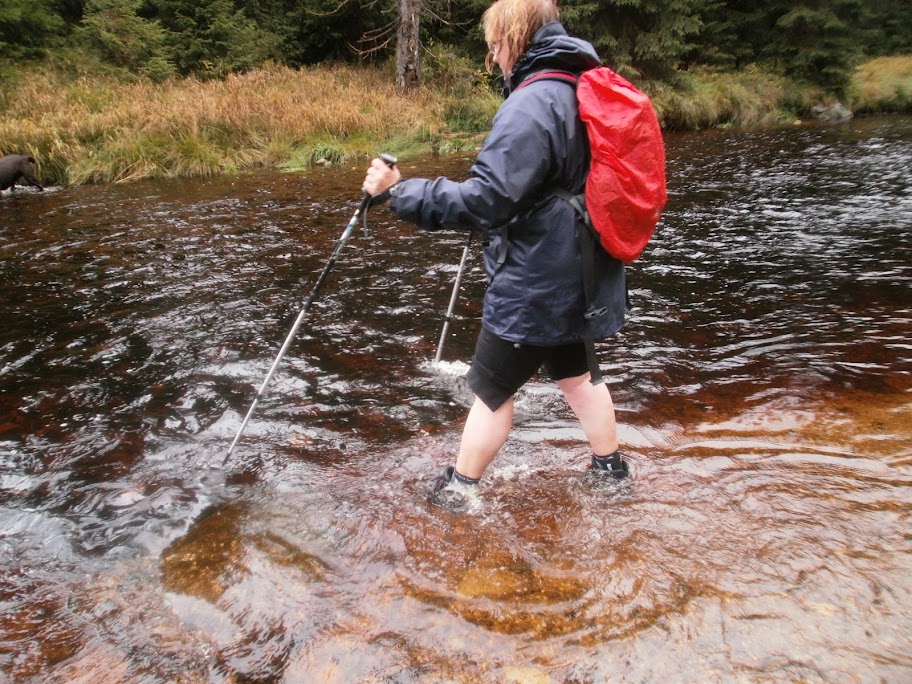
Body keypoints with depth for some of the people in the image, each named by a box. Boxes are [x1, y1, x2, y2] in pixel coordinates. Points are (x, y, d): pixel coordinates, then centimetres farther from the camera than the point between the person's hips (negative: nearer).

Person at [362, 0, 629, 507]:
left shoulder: (531, 105, -21)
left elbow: (485, 201, -29)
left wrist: (398, 192, -23)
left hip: (533, 287, -8)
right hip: (580, 278, 8)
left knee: (492, 390, 7)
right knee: (576, 375, 25)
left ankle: (457, 493, 23)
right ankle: (611, 468, 38)